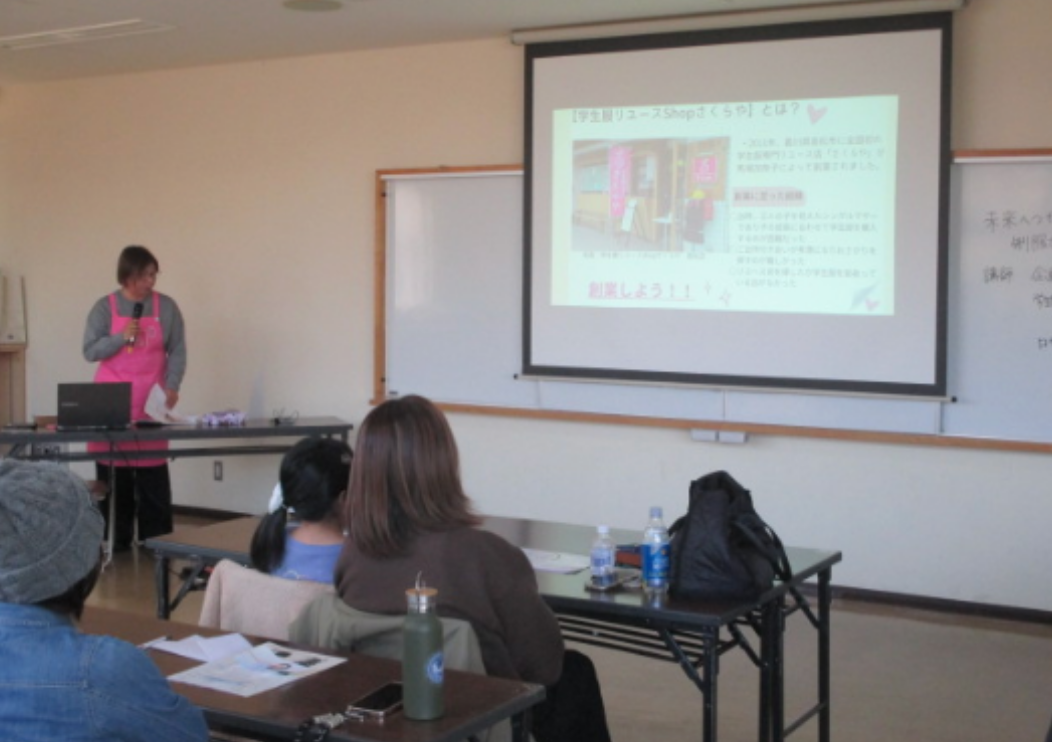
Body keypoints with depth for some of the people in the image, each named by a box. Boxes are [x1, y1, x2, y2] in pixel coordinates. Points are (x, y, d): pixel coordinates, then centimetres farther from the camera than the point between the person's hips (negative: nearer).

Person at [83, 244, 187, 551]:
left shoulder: (166, 307, 4)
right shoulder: (105, 307, 2)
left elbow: (177, 351, 3)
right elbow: (90, 351, -1)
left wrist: (172, 385, -10)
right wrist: (122, 337, -15)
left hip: (151, 402, 0)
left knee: (153, 474, -3)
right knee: (113, 473, 2)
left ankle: (156, 541, 4)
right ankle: (116, 540, 10)